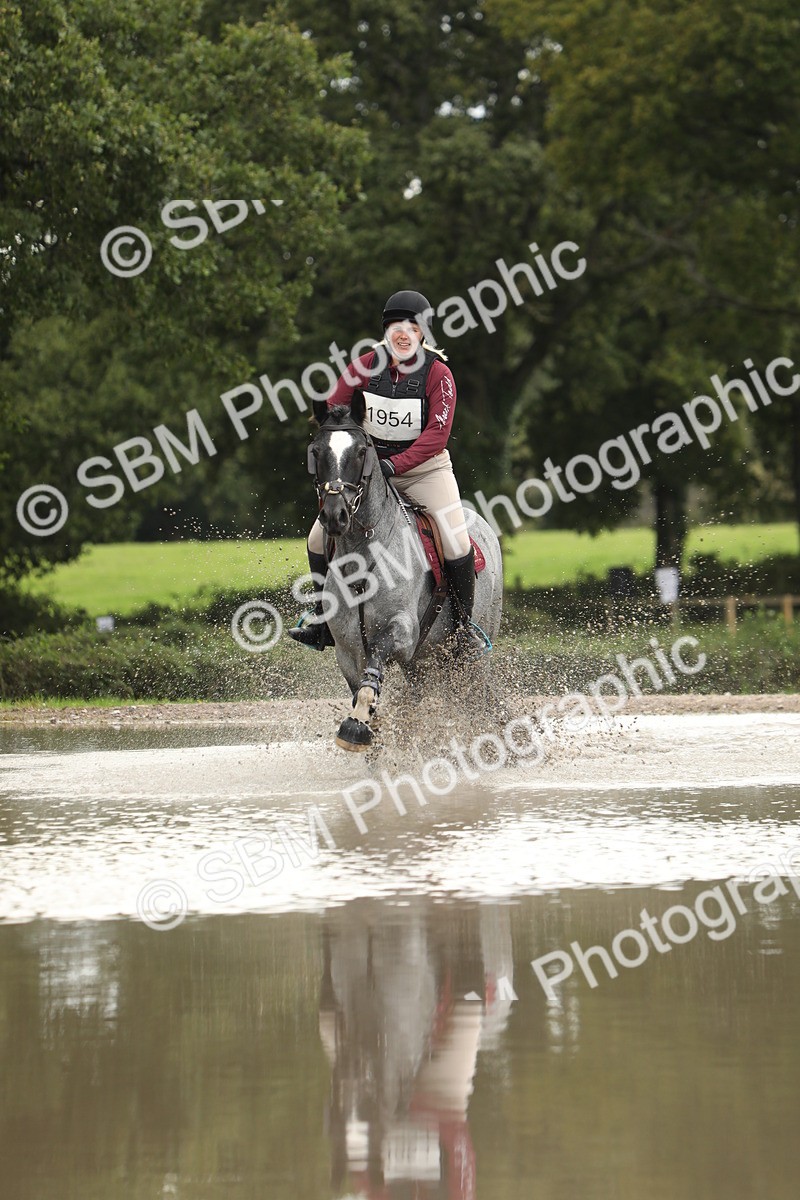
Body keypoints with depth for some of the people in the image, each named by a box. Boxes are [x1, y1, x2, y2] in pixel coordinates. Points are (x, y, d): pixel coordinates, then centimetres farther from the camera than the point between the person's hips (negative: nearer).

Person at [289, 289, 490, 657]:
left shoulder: (437, 373, -13)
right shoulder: (366, 366, -4)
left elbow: (436, 434, -20)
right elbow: (332, 413, 3)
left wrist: (396, 464, -31)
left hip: (425, 467, -3)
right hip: (369, 464, 3)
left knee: (456, 542, -22)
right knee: (319, 537, -8)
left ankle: (465, 624, -2)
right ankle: (323, 614, 14)